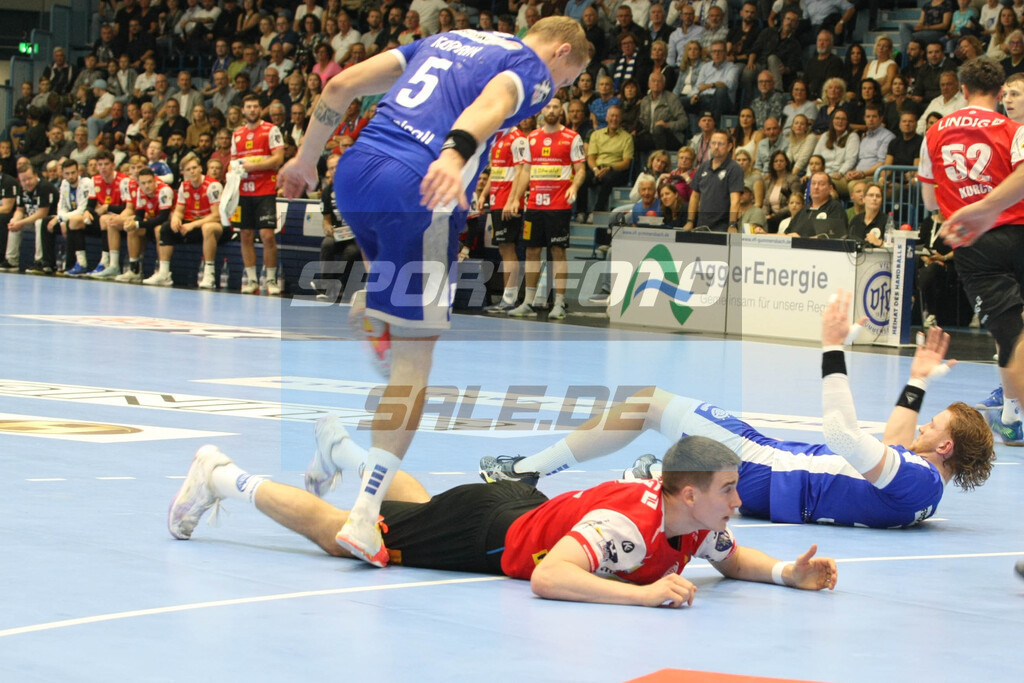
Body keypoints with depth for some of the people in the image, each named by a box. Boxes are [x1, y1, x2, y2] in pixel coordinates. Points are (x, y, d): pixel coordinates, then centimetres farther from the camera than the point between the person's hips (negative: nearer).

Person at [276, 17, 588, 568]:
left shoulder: (444, 40, 27)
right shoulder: (531, 66, 7)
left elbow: (342, 84, 22)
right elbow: (490, 104, -17)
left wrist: (306, 158, 29)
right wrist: (455, 154, -36)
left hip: (353, 172, 6)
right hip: (417, 191, -6)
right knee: (415, 354, -1)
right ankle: (364, 517, -7)